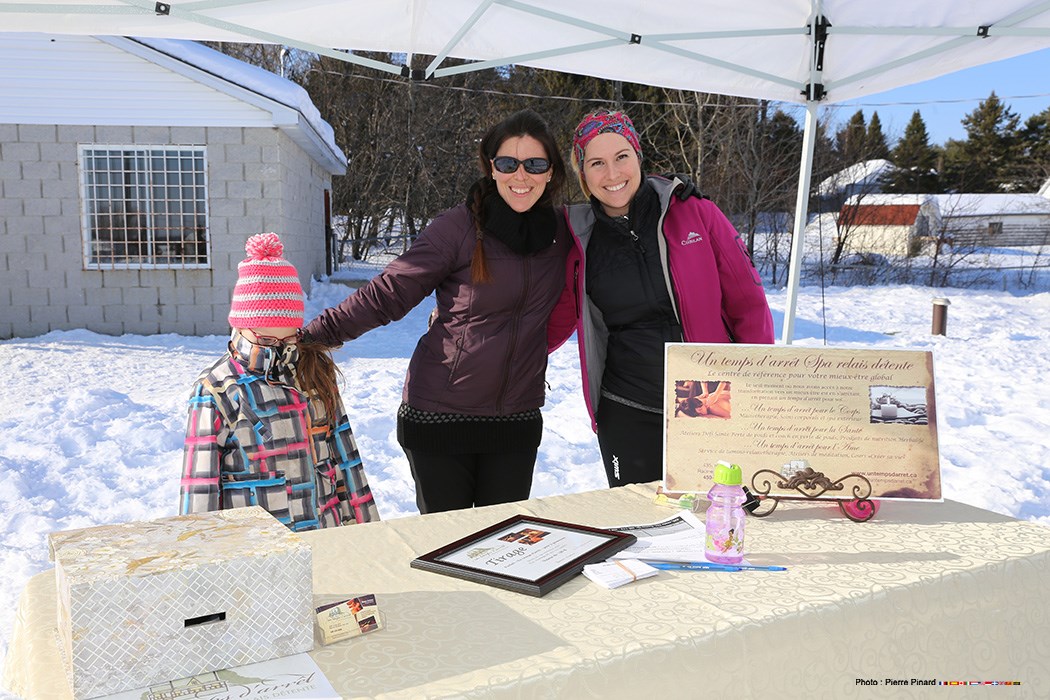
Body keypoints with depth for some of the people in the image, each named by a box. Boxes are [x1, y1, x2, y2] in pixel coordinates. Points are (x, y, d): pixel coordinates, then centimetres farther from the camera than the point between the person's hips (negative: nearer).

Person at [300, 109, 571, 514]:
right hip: (439, 415, -4)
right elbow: (387, 294, -11)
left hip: (516, 420, 4)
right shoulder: (458, 229, -12)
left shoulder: (560, 234, 3)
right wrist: (315, 334, -16)